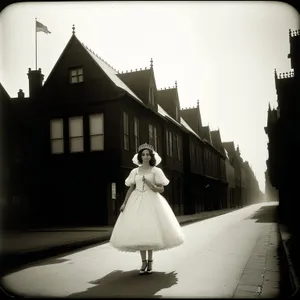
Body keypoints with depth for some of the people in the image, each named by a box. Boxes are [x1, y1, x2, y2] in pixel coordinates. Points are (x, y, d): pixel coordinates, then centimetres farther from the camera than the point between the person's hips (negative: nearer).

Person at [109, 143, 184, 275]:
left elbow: (161, 190, -1)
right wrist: (124, 203, 0)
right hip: (137, 202, 2)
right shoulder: (135, 171, 10)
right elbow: (131, 189, 10)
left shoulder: (156, 171, 3)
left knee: (150, 230, -6)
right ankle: (144, 261, 7)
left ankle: (150, 261, 9)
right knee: (138, 231, -3)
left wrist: (150, 184, -15)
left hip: (151, 202, -2)